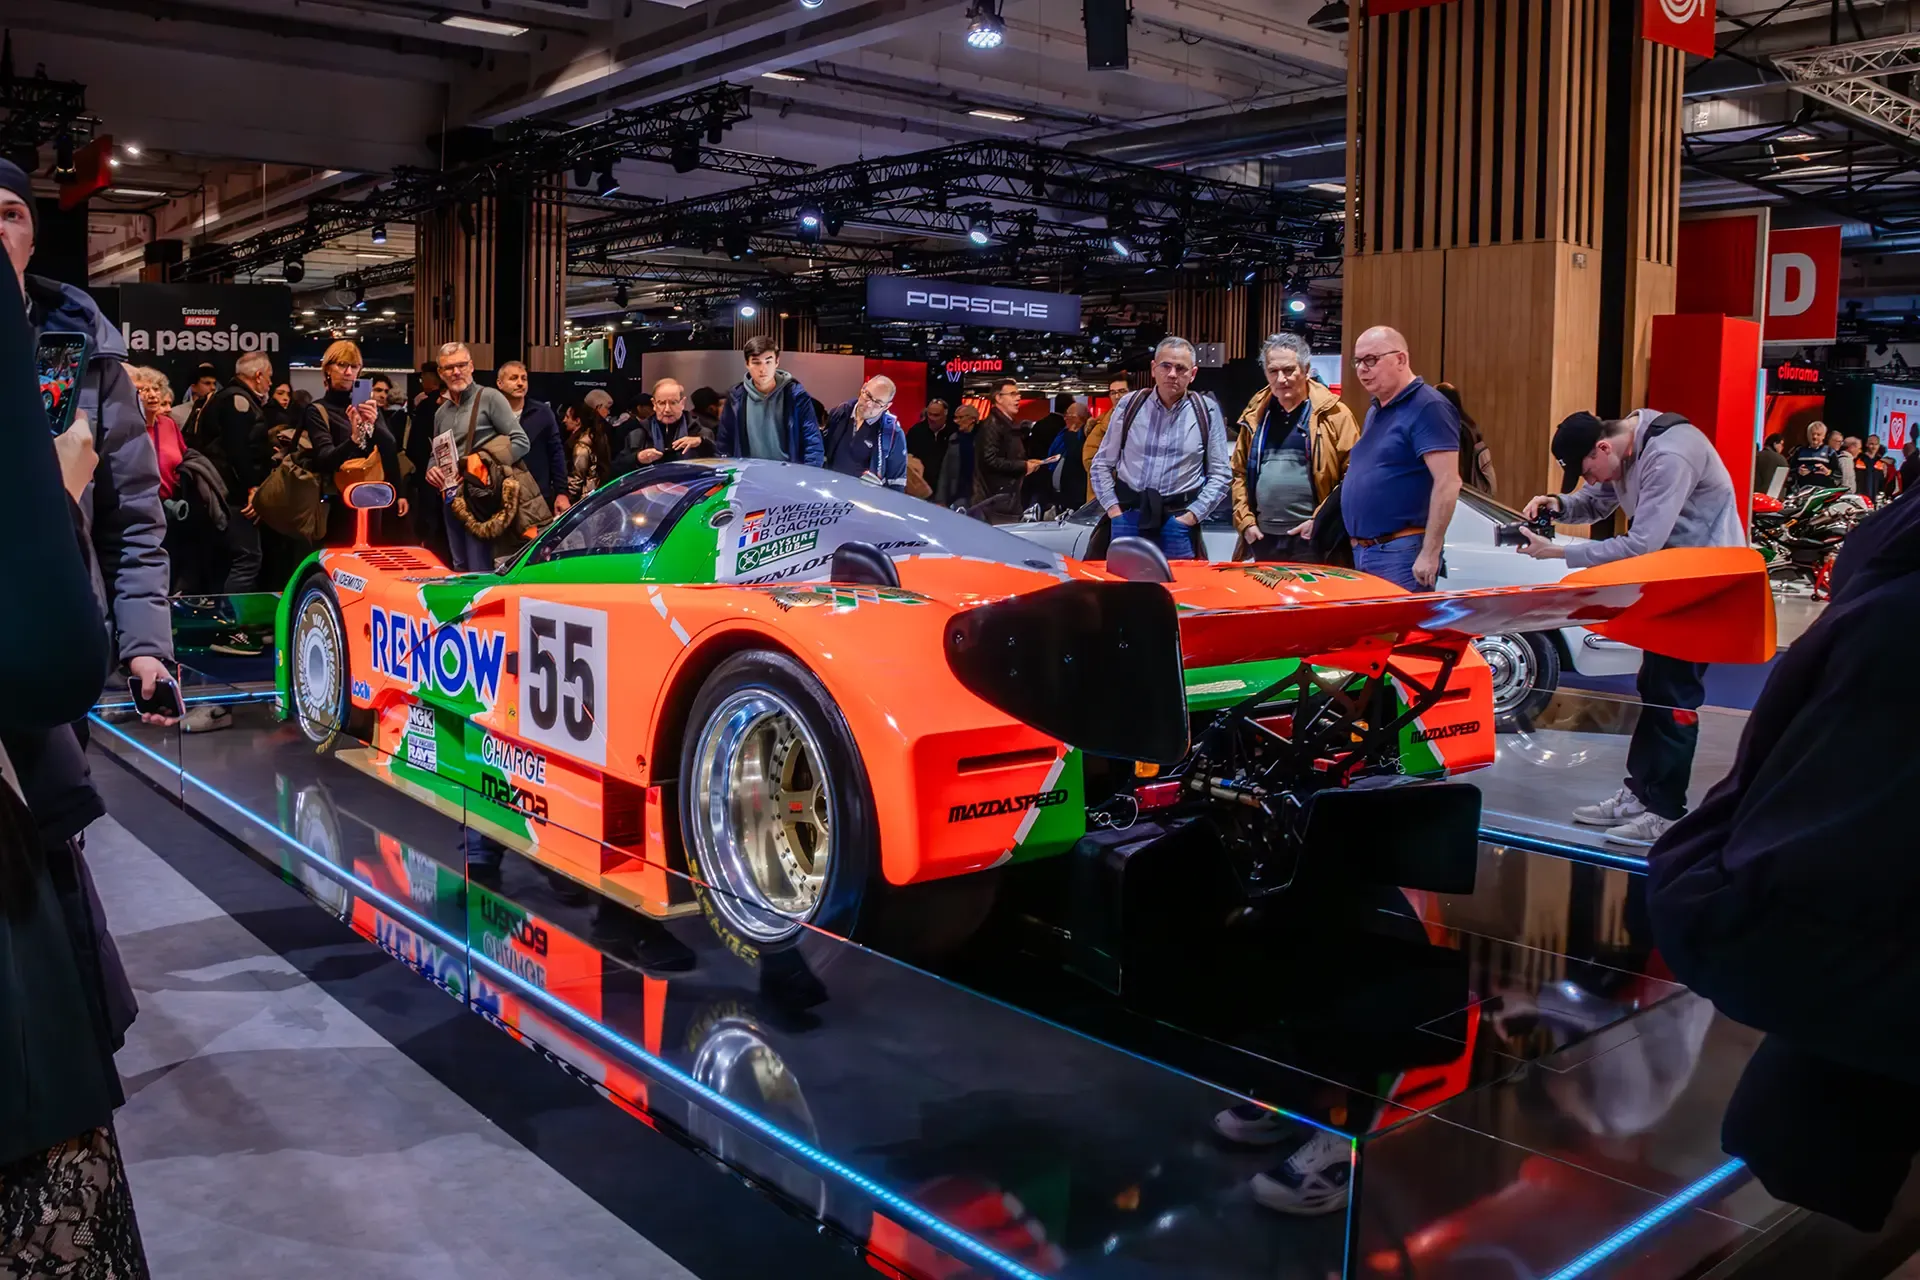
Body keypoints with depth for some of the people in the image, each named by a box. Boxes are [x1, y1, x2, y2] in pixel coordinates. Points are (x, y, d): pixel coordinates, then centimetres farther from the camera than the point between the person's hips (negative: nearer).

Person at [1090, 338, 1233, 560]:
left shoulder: (1207, 412, 1)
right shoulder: (1130, 405, 3)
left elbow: (1221, 474, 3)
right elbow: (1102, 464, 9)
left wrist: (1192, 514, -7)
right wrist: (1113, 508, -1)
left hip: (1178, 520, -1)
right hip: (1129, 516, 1)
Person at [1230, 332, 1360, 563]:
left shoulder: (1333, 414, -4)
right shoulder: (1255, 414, 11)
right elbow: (1239, 473, 16)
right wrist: (1245, 521, 5)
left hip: (1313, 539, -4)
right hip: (1263, 538, 5)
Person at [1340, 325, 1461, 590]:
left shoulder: (1427, 407, -12)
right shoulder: (1374, 410, 17)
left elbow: (1448, 482, -19)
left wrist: (1429, 554, -22)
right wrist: (1358, 542, 18)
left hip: (1401, 552, -9)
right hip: (1362, 550, 9)